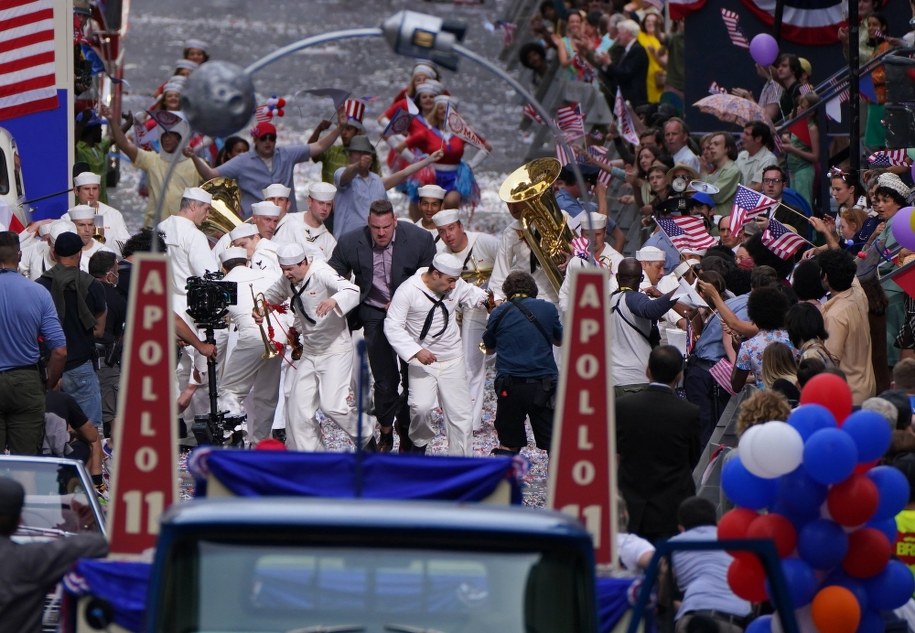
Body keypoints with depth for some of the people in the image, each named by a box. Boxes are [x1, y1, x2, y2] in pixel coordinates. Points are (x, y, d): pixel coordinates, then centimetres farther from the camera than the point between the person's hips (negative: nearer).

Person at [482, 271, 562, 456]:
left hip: (510, 386, 1)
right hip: (543, 384, -1)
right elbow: (560, 341, 22)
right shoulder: (547, 309, 5)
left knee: (508, 444, 12)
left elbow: (489, 349, 20)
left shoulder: (499, 313, 5)